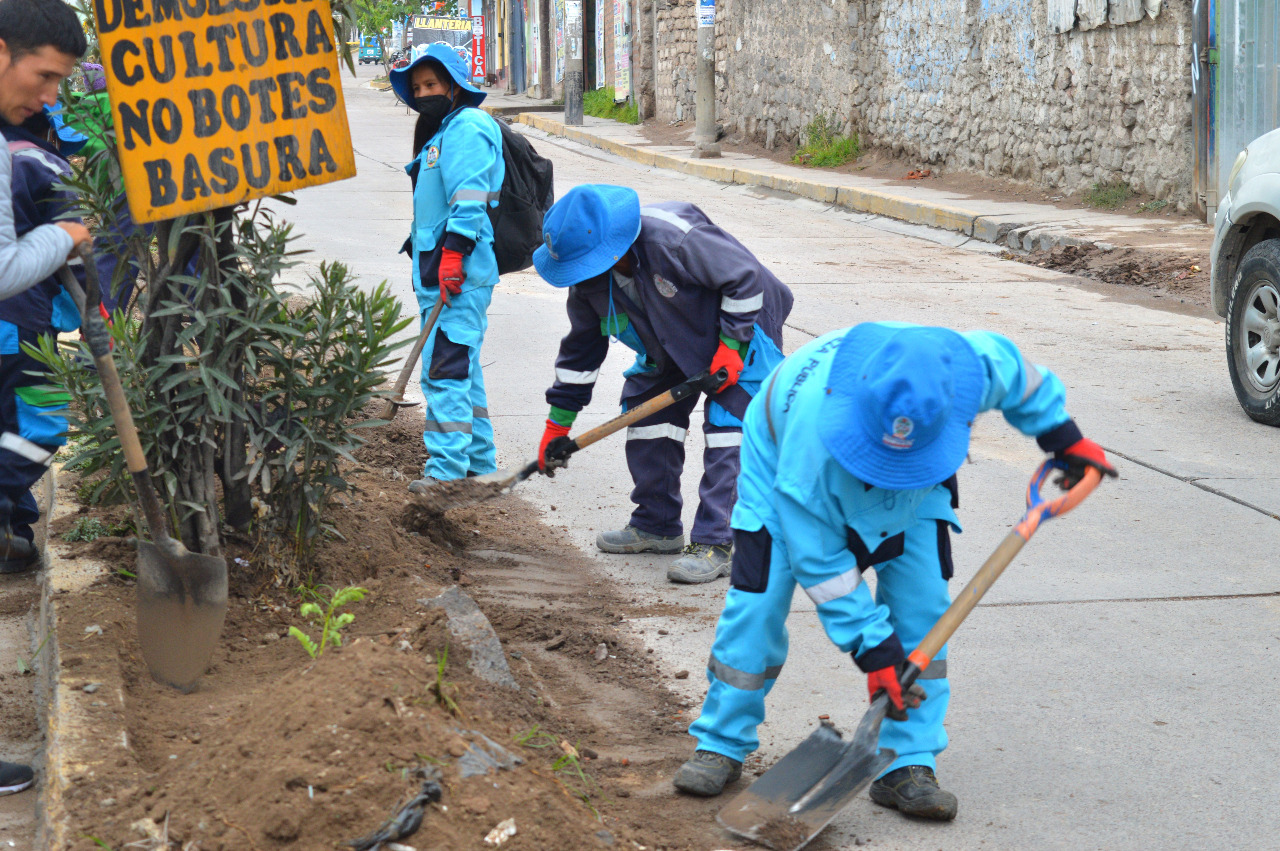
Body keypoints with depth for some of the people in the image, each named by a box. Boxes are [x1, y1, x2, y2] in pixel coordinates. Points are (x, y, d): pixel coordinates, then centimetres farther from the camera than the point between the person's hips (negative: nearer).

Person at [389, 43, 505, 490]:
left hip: (459, 274, -11)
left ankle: (448, 465, -14)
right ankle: (479, 461, 21)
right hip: (439, 271, 11)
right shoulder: (441, 132, 22)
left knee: (444, 368, -13)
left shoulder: (467, 128, -10)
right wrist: (424, 260, 27)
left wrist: (453, 254, -26)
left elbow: (469, 200, -20)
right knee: (462, 368, 14)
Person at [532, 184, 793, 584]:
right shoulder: (590, 275, -14)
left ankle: (713, 544, -14)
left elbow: (745, 276, -28)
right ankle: (657, 526, 19)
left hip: (739, 336, -7)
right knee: (644, 412, 5)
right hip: (674, 347, 8)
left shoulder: (674, 238, -39)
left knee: (727, 432, -15)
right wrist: (558, 422, 2)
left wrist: (730, 346, -25)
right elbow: (581, 346, 0)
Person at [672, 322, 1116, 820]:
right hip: (786, 464, -3)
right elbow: (819, 559, -32)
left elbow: (1020, 377, -10)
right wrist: (872, 647, -29)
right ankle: (722, 745, 6)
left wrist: (1063, 437, 3)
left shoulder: (977, 364, -39)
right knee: (759, 601, -12)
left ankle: (907, 767, -3)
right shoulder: (816, 434, -46)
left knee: (922, 605, -10)